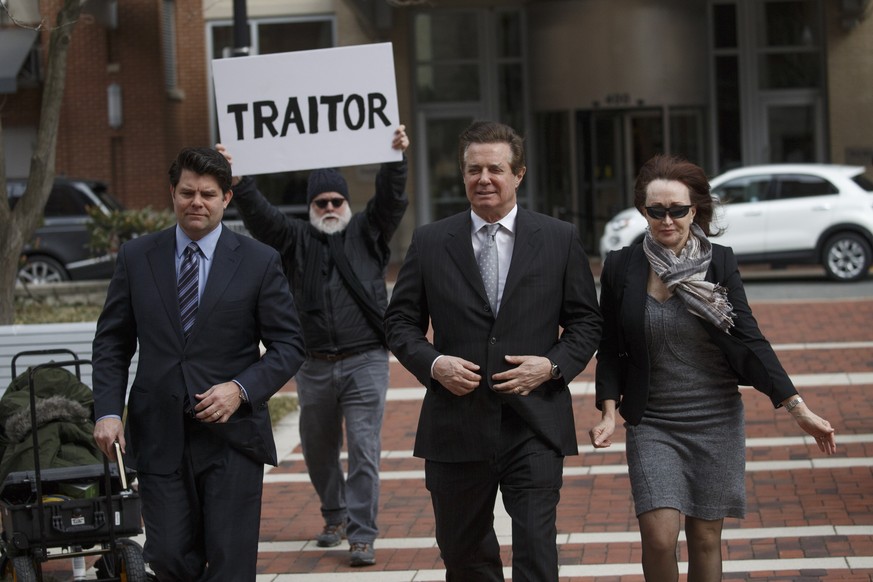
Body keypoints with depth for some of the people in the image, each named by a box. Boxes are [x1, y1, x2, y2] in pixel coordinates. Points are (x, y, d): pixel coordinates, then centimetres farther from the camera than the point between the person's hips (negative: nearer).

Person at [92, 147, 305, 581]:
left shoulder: (259, 262, 0)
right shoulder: (135, 258, 6)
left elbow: (289, 345, 1)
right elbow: (111, 343, 9)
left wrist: (241, 389, -14)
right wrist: (107, 411, -4)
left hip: (231, 435, -1)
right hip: (159, 437, 2)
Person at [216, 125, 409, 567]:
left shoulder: (367, 233, 8)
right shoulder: (295, 239, 10)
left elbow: (391, 201, -7)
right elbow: (258, 214, -2)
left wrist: (395, 161, -22)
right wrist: (238, 181, -17)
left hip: (365, 363, -3)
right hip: (314, 367, 3)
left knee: (363, 449, -7)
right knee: (318, 450, 13)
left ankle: (361, 535, -5)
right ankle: (335, 517, 35)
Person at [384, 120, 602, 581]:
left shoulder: (560, 239, 4)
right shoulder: (429, 242, 5)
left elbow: (586, 322, 7)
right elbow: (400, 322, 8)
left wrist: (552, 365, -10)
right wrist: (432, 363, -10)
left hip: (534, 424, -2)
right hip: (456, 423, 2)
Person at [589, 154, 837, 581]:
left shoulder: (719, 263, -3)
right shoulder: (621, 268, -2)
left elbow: (749, 340, -4)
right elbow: (611, 350, 5)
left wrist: (798, 409, -10)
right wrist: (610, 411, -8)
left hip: (715, 422, 1)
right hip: (652, 424, 0)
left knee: (705, 539, 7)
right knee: (659, 537, -13)